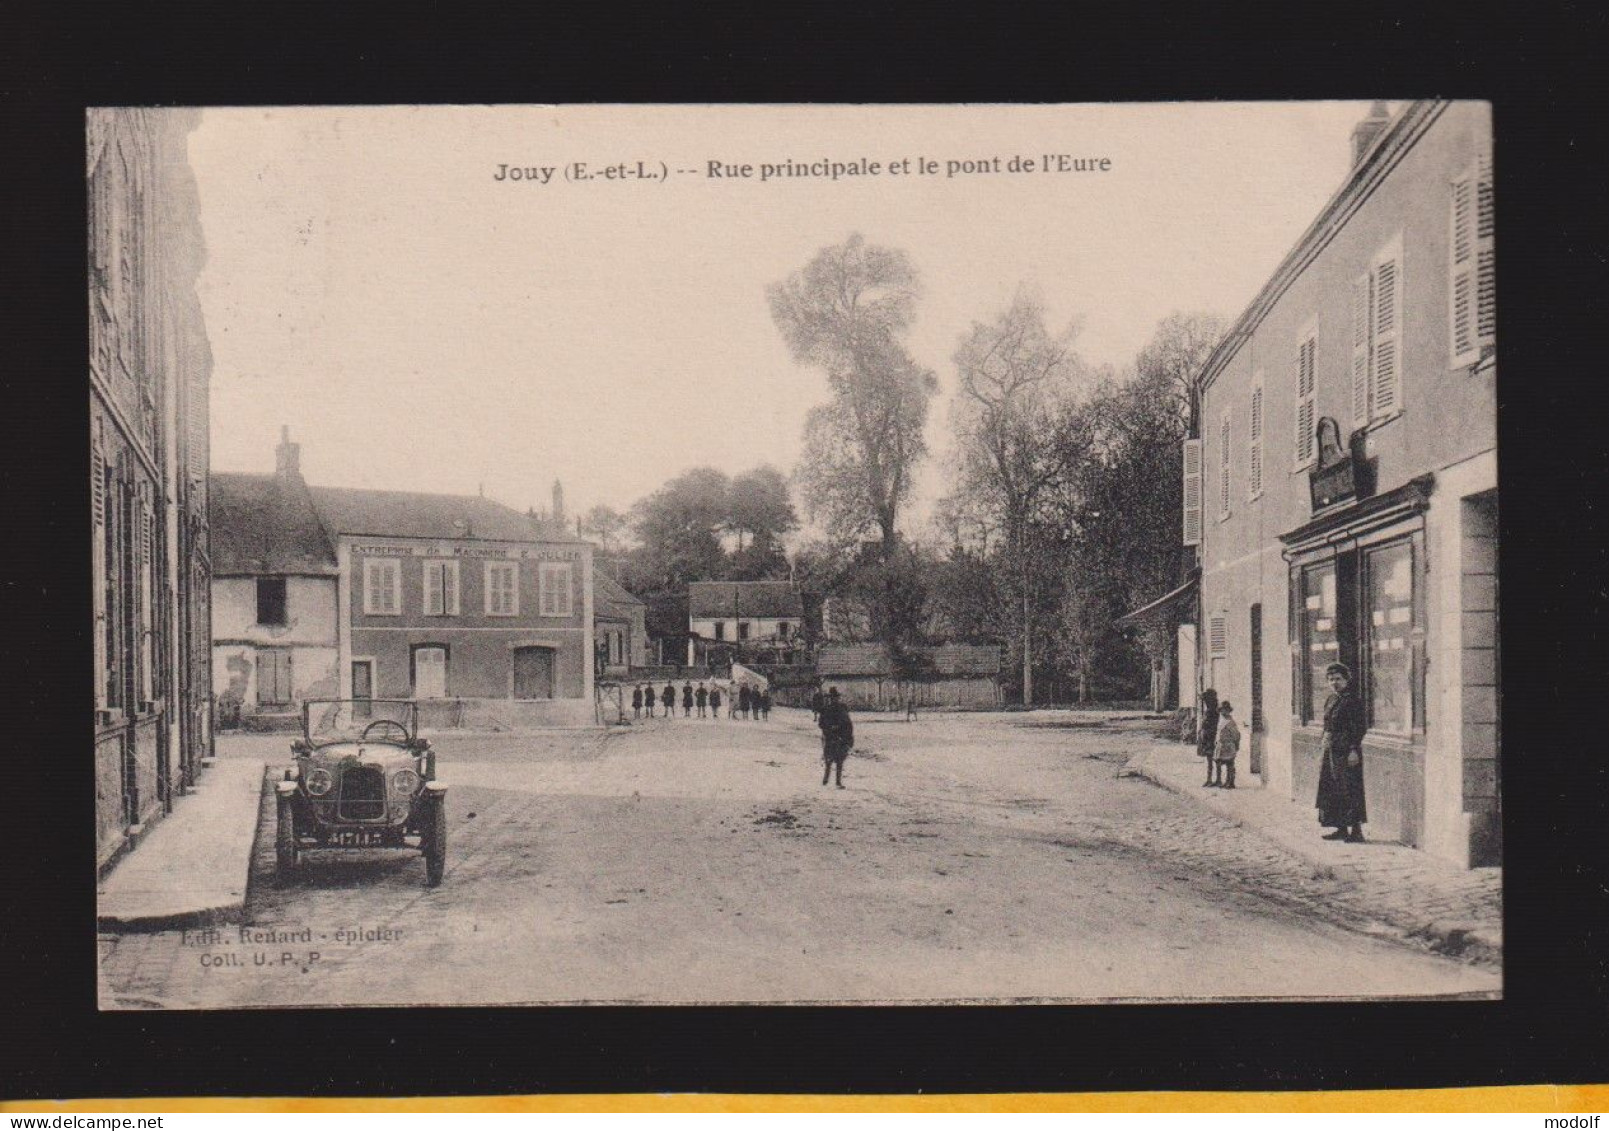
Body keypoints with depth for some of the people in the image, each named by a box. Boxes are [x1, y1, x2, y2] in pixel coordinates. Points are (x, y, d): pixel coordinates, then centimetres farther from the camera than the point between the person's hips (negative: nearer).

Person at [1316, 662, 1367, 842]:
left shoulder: (1352, 700, -9)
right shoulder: (1330, 700, 15)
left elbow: (1359, 728, -14)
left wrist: (1354, 750, -20)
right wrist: (1322, 750, 18)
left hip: (1346, 750, -9)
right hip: (1330, 749, 9)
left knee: (1349, 790, -8)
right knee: (1332, 790, 9)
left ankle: (1356, 830, -5)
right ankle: (1342, 829, 15)